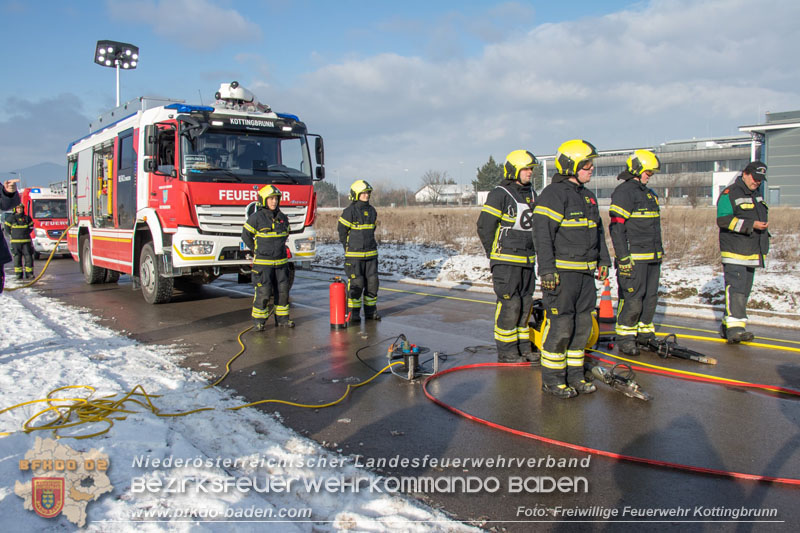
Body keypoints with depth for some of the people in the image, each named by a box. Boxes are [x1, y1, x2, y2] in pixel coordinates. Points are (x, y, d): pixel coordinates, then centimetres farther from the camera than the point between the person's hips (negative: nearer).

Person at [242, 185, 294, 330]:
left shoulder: (283, 218, 8)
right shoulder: (256, 218, -7)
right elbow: (246, 235, 2)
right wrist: (257, 251, 6)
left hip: (281, 262, 5)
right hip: (263, 262, -5)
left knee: (283, 290, 7)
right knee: (263, 292, -5)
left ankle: (282, 318, 19)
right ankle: (259, 320, 7)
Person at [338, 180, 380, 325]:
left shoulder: (372, 211, 11)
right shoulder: (350, 211, -9)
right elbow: (342, 230, -3)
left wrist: (370, 245, 16)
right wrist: (350, 248, 2)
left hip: (371, 253, 6)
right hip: (354, 255, -6)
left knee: (372, 282, 7)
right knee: (356, 283, -5)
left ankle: (370, 311, 19)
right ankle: (353, 313, 5)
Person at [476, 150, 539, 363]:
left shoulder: (531, 194, 14)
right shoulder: (499, 194, -9)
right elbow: (484, 226, -11)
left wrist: (532, 253, 16)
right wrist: (494, 255, -6)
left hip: (527, 261, 8)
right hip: (506, 261, -8)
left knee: (525, 304, 12)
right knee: (509, 305, -7)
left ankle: (523, 347, 23)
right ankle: (506, 351, 3)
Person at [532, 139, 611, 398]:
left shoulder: (587, 196, 18)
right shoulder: (553, 194, -10)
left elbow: (597, 230, 27)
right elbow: (542, 233, -16)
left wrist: (603, 260, 21)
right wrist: (547, 270, -21)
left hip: (585, 273, 9)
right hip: (561, 273, -9)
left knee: (582, 325, 12)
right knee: (560, 326, -5)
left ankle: (574, 375, 23)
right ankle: (552, 379, 7)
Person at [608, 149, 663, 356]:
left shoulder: (649, 193, 20)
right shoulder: (623, 192, -10)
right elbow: (616, 227, -16)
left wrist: (659, 253, 25)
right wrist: (623, 258, -21)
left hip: (652, 257, 9)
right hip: (633, 257, -9)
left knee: (650, 297, 13)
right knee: (632, 299, -7)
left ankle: (645, 333, 26)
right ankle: (625, 338, 4)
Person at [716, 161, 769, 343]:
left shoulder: (757, 194, 20)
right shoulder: (730, 194, -7)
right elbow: (723, 220, -17)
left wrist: (764, 225, 13)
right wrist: (751, 225, -22)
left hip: (752, 253, 9)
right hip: (734, 252, -9)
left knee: (744, 291, 9)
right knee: (735, 288, -16)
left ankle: (727, 325, 15)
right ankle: (734, 328, -20)